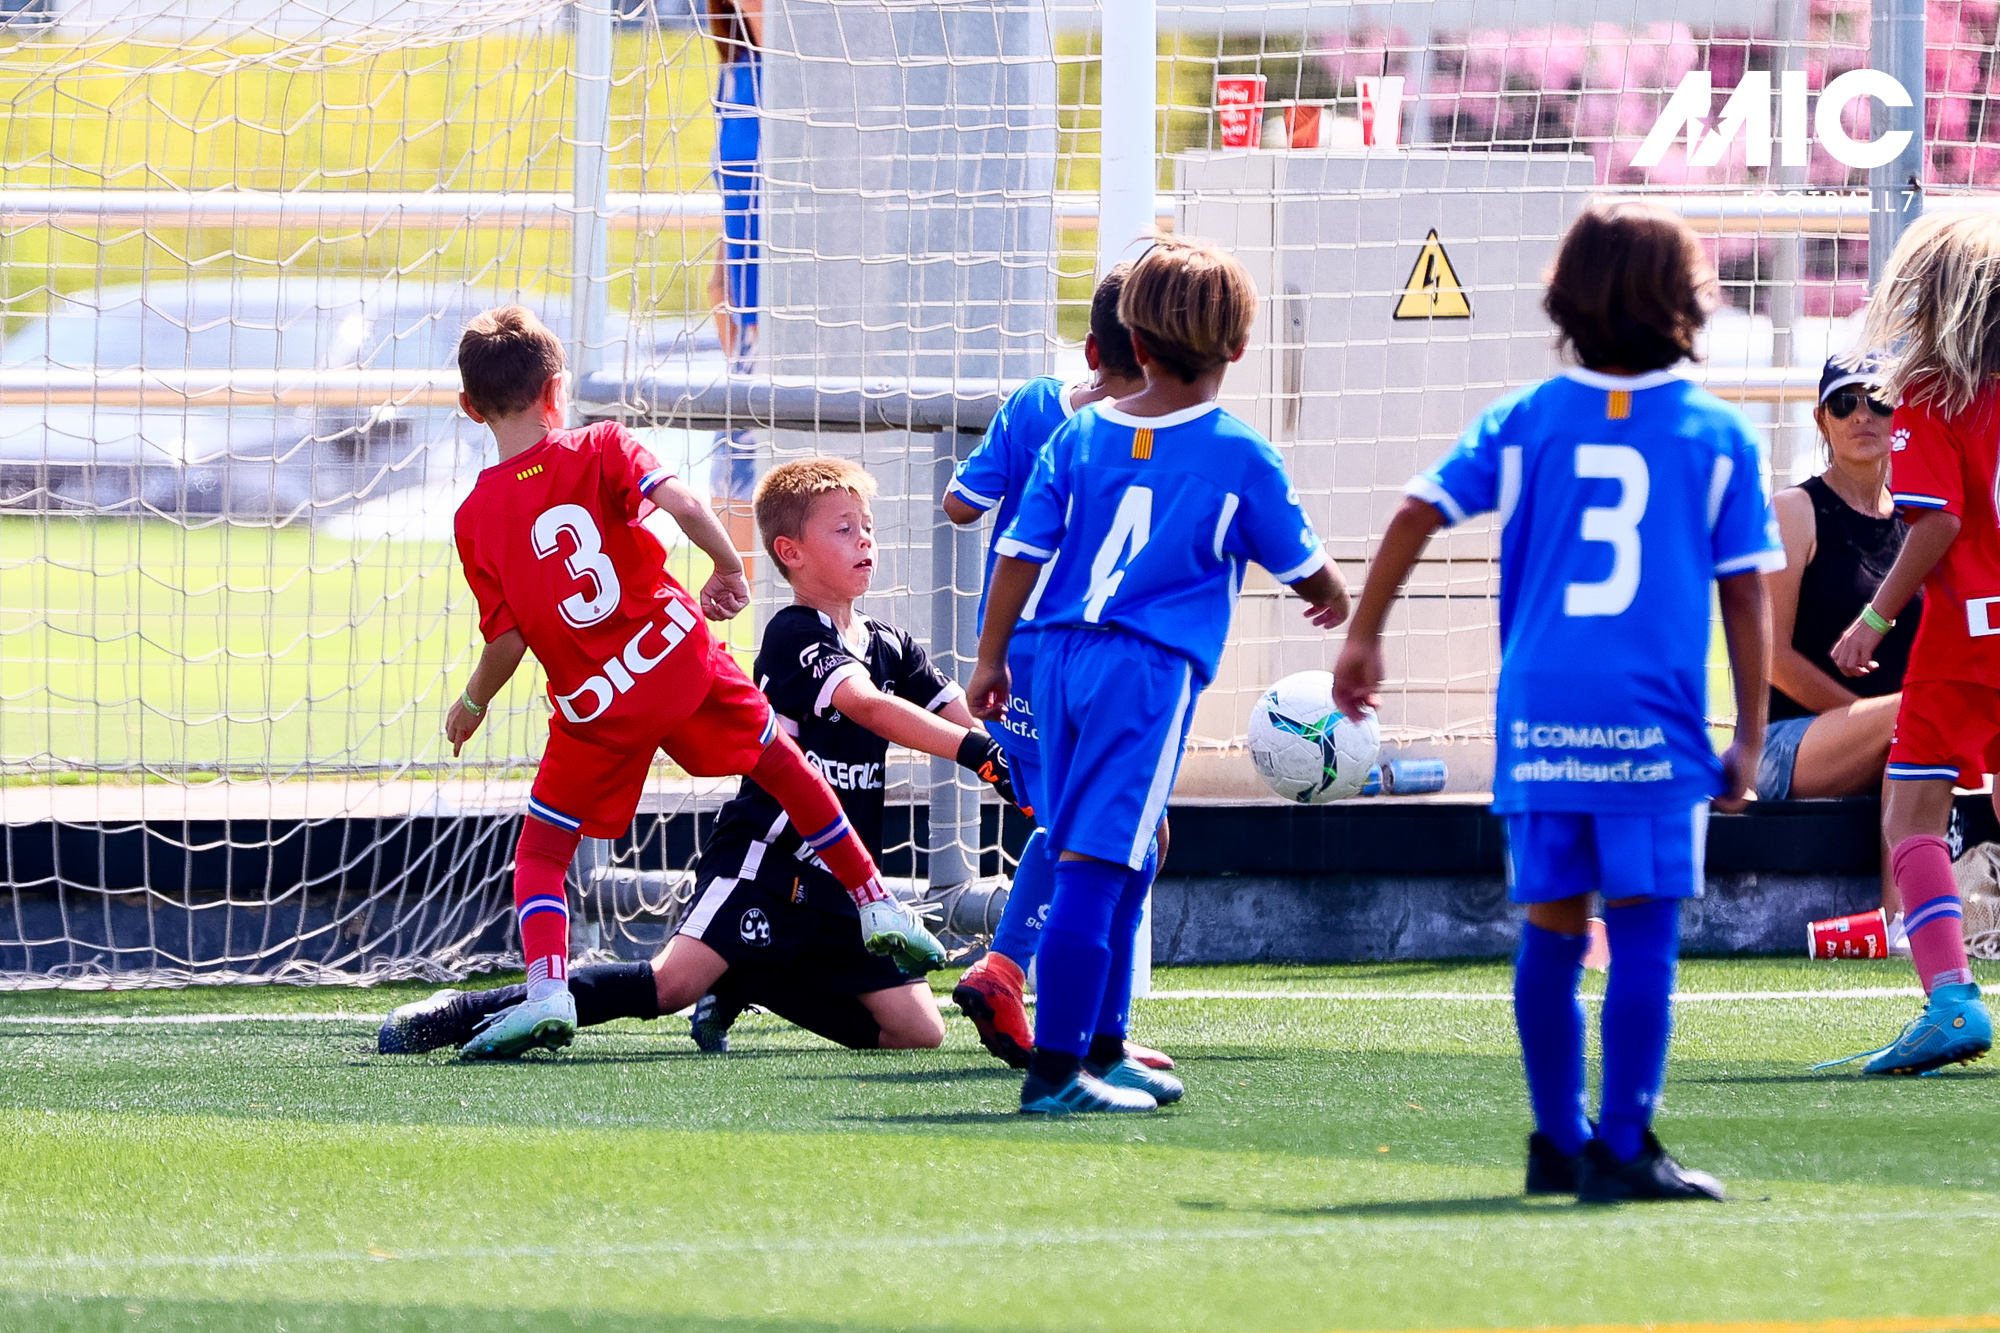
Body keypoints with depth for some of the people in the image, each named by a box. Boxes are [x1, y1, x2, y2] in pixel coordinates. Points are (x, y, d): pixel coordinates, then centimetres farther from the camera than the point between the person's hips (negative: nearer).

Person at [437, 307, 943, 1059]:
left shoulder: (476, 518, -1)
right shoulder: (599, 450, -2)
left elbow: (506, 641, -2)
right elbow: (681, 502, -17)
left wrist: (473, 703, 16)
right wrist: (728, 570, 1)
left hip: (595, 710, -1)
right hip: (679, 656, 1)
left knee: (540, 849, 9)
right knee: (781, 763, 23)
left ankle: (546, 990, -13)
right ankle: (876, 906, 31)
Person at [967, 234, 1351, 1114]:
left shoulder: (1080, 437, 8)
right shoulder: (1239, 457, -2)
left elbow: (1022, 552, 6)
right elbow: (1302, 565, 10)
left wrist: (991, 661, 14)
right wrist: (1336, 603, 32)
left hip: (1062, 656, 5)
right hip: (1149, 671, -5)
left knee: (1115, 864, 17)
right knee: (1095, 867, -8)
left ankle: (1102, 1048, 25)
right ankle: (1054, 1068, -10)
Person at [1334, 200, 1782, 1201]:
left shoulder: (1527, 422, 8)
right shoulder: (1714, 434, 3)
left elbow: (1417, 512, 1)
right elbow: (1745, 593, 3)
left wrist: (1364, 636, 10)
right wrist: (1749, 739, 7)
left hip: (1540, 719, 3)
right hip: (1653, 723, -3)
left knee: (1552, 930, 11)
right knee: (1643, 932, -2)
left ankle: (1560, 1143, 18)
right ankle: (1621, 1150, -6)